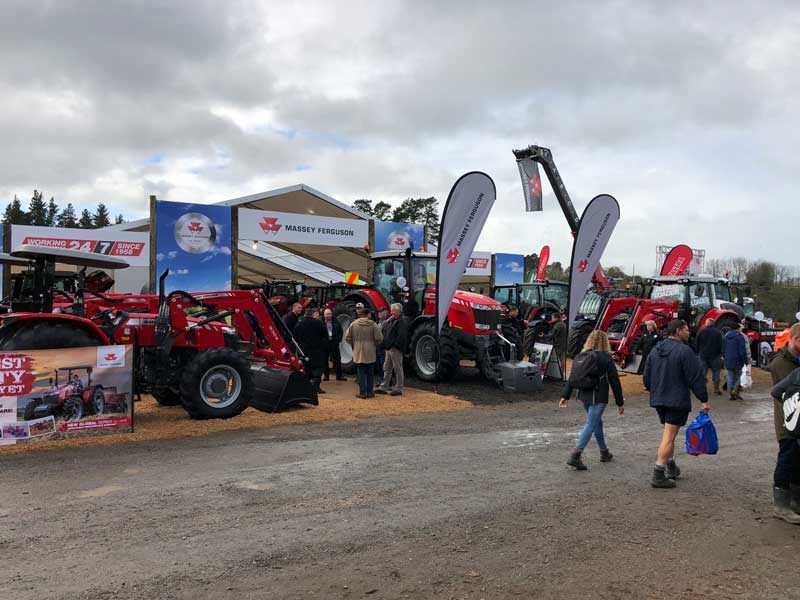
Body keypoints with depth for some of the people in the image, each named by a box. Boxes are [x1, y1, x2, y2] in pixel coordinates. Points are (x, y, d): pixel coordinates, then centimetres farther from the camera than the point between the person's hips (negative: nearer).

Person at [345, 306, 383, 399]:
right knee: (370, 373, 11)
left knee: (361, 373, 5)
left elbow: (347, 337, -1)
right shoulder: (373, 324, -7)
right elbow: (379, 338, -9)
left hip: (358, 353, 0)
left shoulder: (353, 324, -4)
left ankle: (362, 393, 5)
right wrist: (374, 345, 9)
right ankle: (370, 392, 16)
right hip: (370, 353, 0)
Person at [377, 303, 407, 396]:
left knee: (398, 369, -1)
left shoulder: (401, 322, -12)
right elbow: (384, 333, 20)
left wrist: (395, 345, -21)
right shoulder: (390, 321, 16)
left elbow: (401, 336, -20)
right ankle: (384, 387, 20)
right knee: (387, 368, 13)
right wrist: (385, 344, 7)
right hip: (388, 348, 9)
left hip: (396, 349, -9)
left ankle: (398, 389, 5)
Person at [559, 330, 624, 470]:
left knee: (597, 422, 22)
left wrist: (565, 395, 8)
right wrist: (620, 402, 1)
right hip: (598, 397, -6)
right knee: (590, 425, -6)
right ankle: (575, 455, -16)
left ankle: (604, 452, 34)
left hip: (584, 396, 6)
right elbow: (614, 380, -6)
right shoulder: (606, 358, -8)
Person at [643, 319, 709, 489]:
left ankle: (671, 467, 30)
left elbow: (647, 375, 15)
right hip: (677, 401, -7)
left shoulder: (655, 350, 10)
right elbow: (696, 378, -14)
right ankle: (658, 475, -8)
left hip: (658, 400, 7)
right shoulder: (684, 351, -13)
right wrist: (703, 399, -8)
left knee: (668, 433, 22)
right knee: (669, 436, -6)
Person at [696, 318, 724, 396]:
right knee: (716, 372, 7)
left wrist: (698, 353, 12)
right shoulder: (718, 332, -3)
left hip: (703, 355, 1)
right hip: (715, 355, -1)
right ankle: (716, 389, 8)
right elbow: (720, 345, -3)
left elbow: (697, 345, 5)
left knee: (703, 372, 4)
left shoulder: (701, 332, 2)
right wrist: (720, 354, 4)